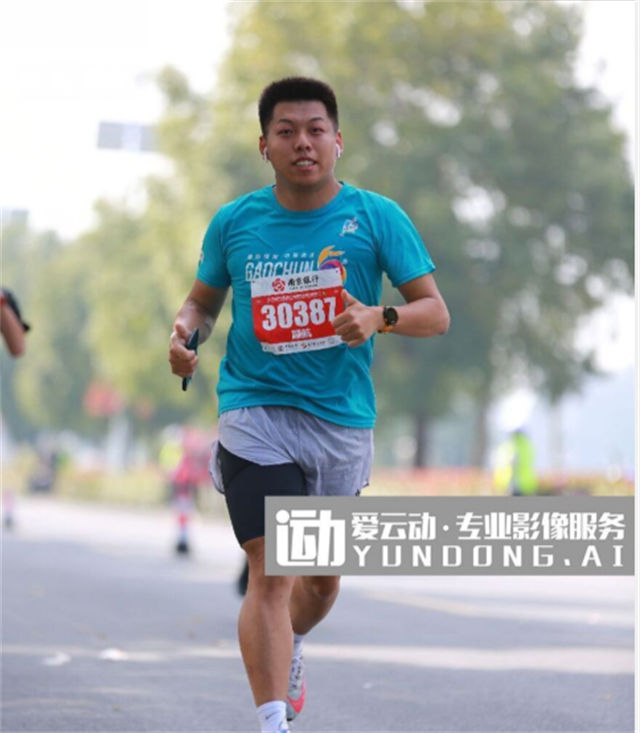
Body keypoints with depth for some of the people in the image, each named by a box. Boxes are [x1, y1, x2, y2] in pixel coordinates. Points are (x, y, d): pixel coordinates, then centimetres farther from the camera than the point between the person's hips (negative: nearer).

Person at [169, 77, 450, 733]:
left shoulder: (376, 217, -2)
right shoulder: (233, 223, 2)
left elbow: (436, 313, -3)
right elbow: (204, 297, 18)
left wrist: (380, 317, -23)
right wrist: (184, 329, -5)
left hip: (342, 419, 2)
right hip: (256, 414, -2)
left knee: (323, 579, 17)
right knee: (270, 572, -18)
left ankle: (289, 649, 50)